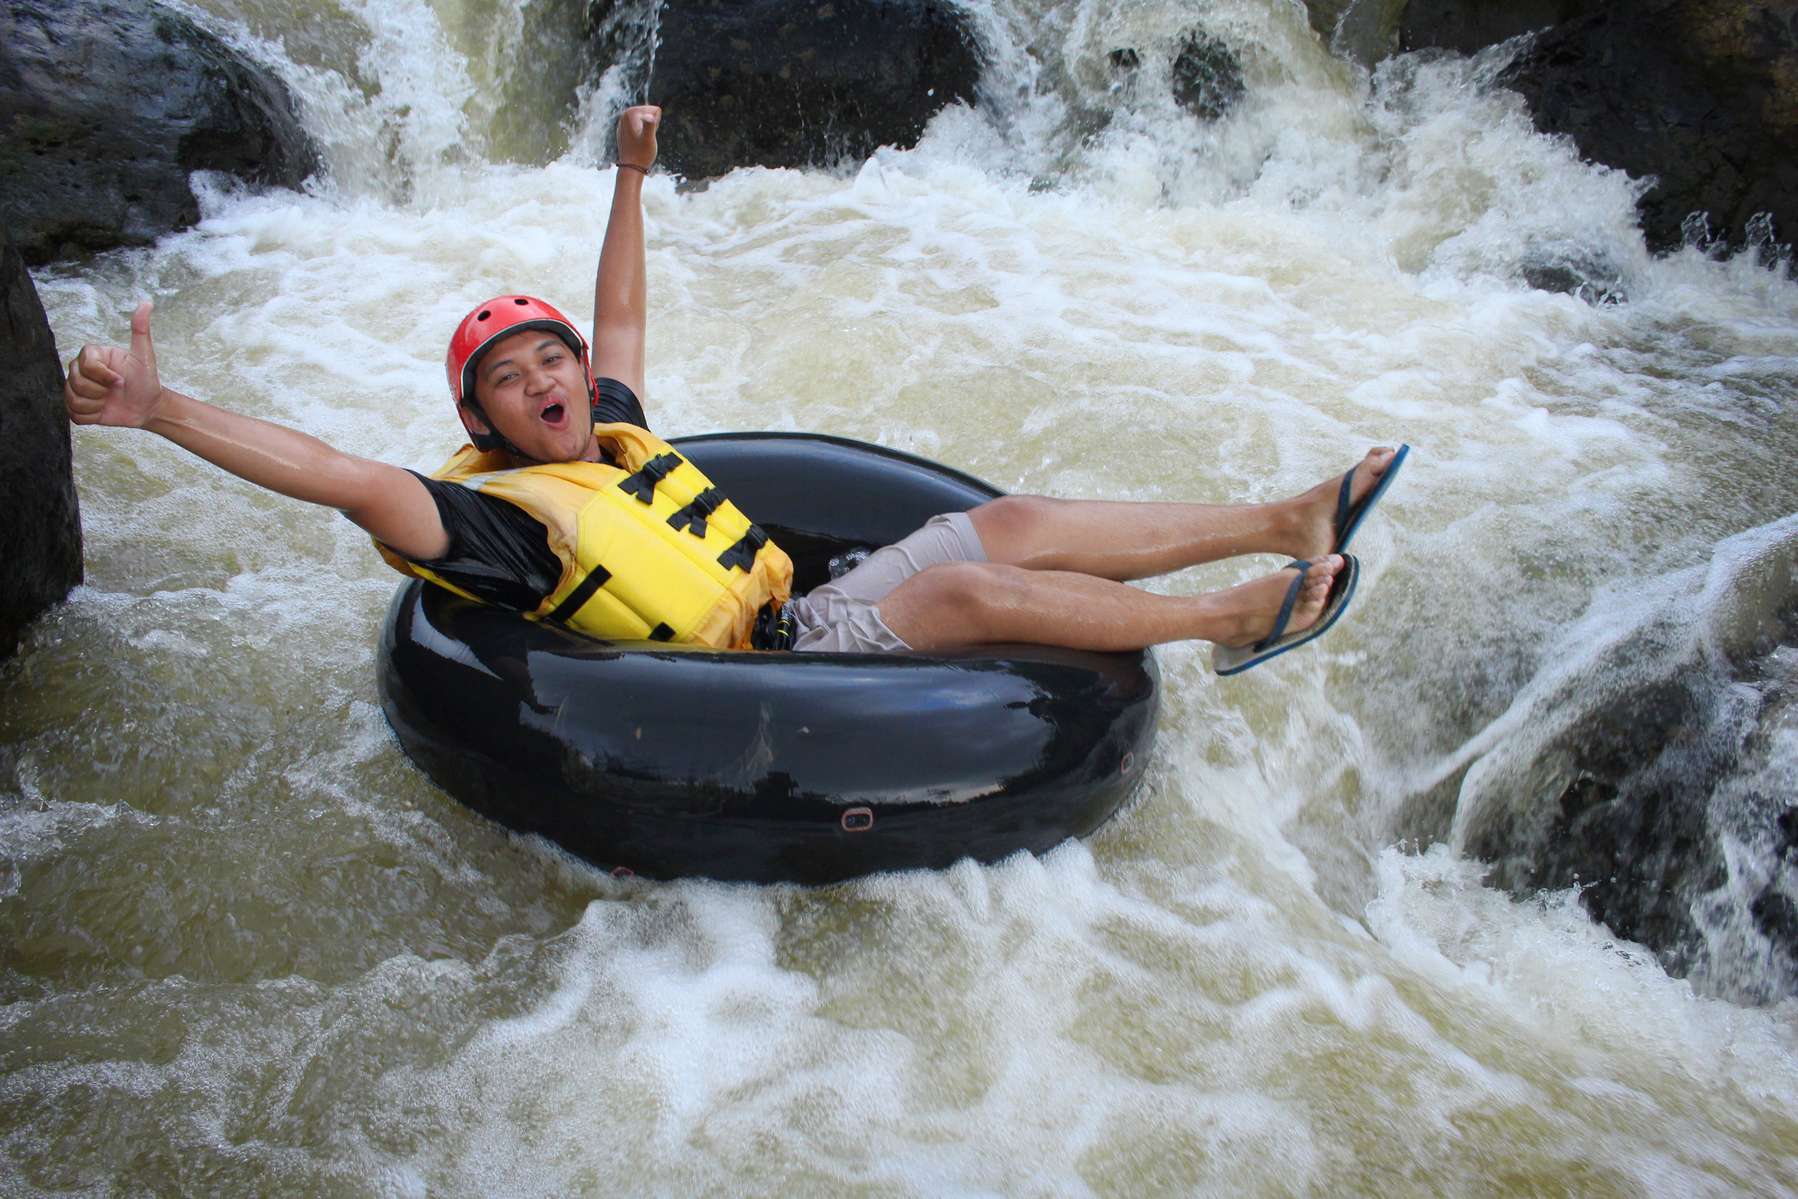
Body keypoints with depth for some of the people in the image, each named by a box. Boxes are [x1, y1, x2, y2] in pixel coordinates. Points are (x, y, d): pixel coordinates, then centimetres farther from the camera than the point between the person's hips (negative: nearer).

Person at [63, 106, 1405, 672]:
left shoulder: (614, 433, 15)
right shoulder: (498, 511, -9)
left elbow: (622, 314, 30)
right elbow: (348, 476, -23)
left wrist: (632, 179, 32)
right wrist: (160, 409, -33)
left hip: (814, 609, 8)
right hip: (763, 675, -8)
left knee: (1016, 522, -4)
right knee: (968, 587, -24)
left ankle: (1284, 521, -3)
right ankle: (1235, 620, -15)